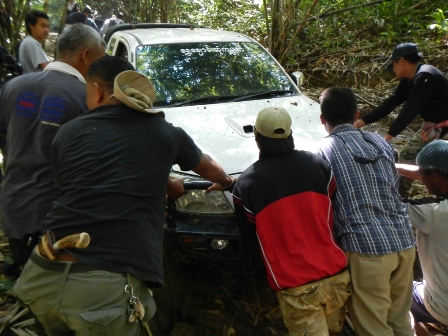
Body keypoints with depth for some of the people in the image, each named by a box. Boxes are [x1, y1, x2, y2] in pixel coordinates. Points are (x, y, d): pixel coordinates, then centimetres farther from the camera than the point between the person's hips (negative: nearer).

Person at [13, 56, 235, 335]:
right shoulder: (165, 133, 8)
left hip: (44, 274, 4)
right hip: (109, 286, -3)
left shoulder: (69, 132, 11)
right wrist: (226, 181, 54)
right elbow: (208, 167, 28)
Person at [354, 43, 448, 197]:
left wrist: (389, 135, -29)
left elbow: (410, 110, -29)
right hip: (433, 125, 10)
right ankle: (400, 196, 20)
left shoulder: (424, 77, -25)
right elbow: (390, 103, 4)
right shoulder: (409, 81, 5)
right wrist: (360, 122, 1)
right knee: (407, 154, 11)